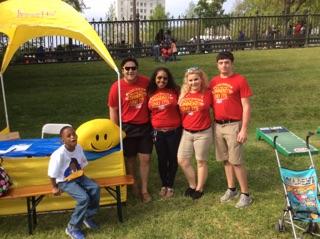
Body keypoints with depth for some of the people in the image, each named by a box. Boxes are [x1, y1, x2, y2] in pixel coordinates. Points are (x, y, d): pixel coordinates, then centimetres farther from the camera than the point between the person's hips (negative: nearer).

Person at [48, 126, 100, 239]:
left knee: (95, 188, -15)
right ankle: (72, 228, -6)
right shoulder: (59, 154, -27)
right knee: (84, 198, -24)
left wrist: (80, 173, 5)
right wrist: (55, 187, -10)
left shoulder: (79, 148, -6)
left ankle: (88, 217, 9)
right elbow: (52, 174, -18)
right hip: (64, 181, -7)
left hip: (78, 177, 7)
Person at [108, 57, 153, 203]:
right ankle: (133, 186, 34)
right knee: (130, 159, 13)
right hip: (127, 128, -2)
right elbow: (113, 110, -6)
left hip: (145, 126, 2)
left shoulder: (146, 82, -4)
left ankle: (144, 189, 22)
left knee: (145, 158, 6)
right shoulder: (117, 87, -12)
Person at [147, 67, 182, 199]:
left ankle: (170, 186, 24)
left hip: (174, 131, -1)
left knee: (173, 159, 8)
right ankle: (163, 185, 28)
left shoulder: (175, 91, -4)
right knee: (162, 159, 11)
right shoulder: (150, 93, 2)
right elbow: (148, 112, 10)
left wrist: (183, 125, -1)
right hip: (158, 132, 2)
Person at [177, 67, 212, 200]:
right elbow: (180, 112, 11)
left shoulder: (207, 93, -8)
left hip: (203, 133, -4)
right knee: (182, 161, 5)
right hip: (186, 132, 4)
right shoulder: (183, 94, 3)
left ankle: (199, 188, 24)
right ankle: (192, 185, 26)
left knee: (201, 161, 8)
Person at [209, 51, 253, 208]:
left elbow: (246, 106, -9)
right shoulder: (213, 82, 8)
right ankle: (231, 190, 27)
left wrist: (244, 129, -14)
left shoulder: (240, 80, -7)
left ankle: (245, 195, 10)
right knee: (226, 160, 13)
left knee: (236, 161, -2)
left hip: (233, 125, -5)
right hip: (217, 126, 5)